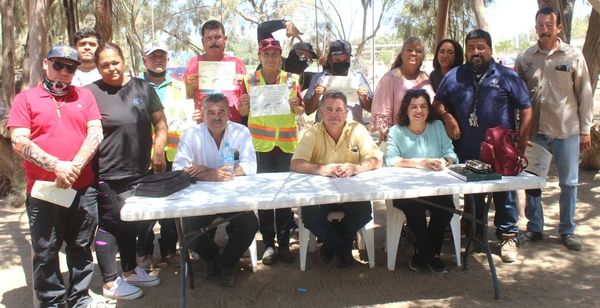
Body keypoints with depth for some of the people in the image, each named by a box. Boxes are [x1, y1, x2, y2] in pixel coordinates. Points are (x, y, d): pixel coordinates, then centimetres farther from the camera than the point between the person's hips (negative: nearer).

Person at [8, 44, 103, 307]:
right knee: (45, 253, 8)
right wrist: (56, 166, -19)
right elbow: (19, 141, -7)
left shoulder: (84, 96, 10)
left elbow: (96, 133, 0)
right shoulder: (25, 99, 3)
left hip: (84, 188, 2)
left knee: (81, 249, 12)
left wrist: (75, 167, -14)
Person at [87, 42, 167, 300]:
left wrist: (158, 149, -1)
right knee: (109, 224, 4)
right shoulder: (90, 92, -6)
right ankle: (110, 283, 17)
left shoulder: (142, 88, 7)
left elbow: (160, 122, 10)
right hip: (106, 175, -5)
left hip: (138, 172, 5)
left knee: (129, 222, 19)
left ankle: (129, 271, 36)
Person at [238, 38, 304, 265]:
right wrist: (244, 106, -13)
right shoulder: (250, 80, 6)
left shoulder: (291, 79, 6)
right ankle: (268, 243, 11)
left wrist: (295, 106, -14)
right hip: (260, 143, 0)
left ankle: (284, 242, 14)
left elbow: (301, 110, 7)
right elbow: (243, 112, 8)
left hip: (287, 143, 1)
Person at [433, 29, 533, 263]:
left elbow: (526, 110, 0)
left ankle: (508, 237, 23)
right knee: (471, 197, 15)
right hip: (467, 154, 2)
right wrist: (447, 117, -8)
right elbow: (438, 102, 14)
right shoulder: (454, 77, 6)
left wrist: (520, 146, -5)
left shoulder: (508, 76, 0)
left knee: (505, 195, 7)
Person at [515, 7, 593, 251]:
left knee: (569, 183, 8)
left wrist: (585, 130, 0)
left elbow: (585, 94, 1)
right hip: (534, 131, 1)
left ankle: (567, 231, 23)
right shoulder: (525, 58, 2)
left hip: (567, 131, -1)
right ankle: (534, 228, 24)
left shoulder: (573, 56, -1)